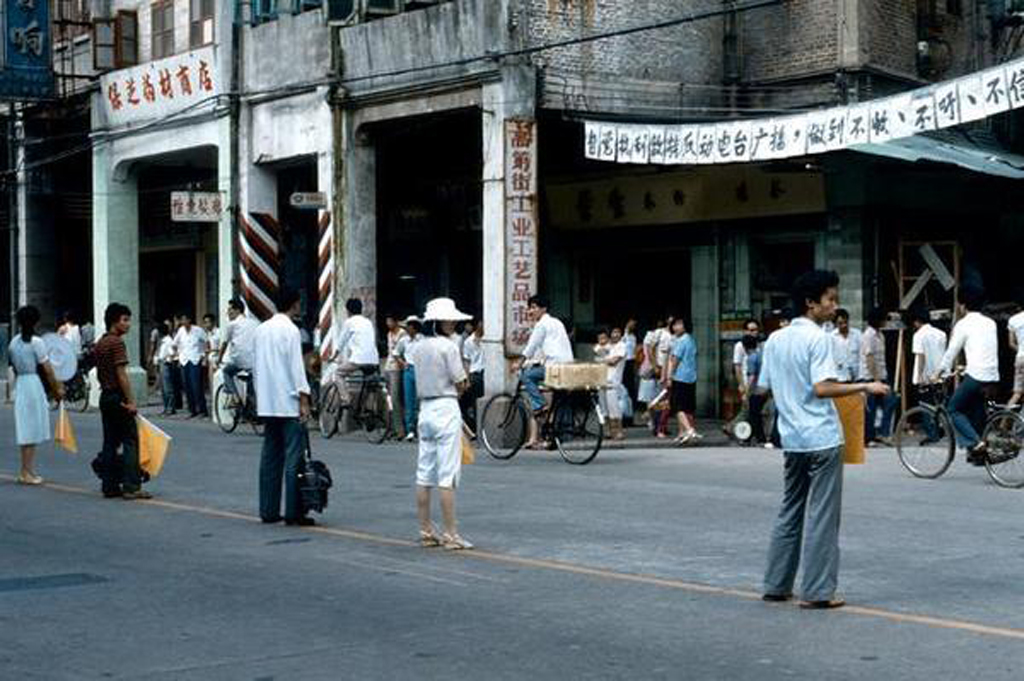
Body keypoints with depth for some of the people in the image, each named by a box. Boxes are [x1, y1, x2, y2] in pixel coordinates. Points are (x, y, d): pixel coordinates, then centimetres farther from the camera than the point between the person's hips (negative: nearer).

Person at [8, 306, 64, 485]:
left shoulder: (14, 342, 7)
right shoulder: (36, 342, -12)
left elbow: (13, 366, 10)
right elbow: (47, 369, -10)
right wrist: (57, 388, -2)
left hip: (19, 383, 7)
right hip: (34, 383, -7)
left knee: (25, 429, 12)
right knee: (32, 430, -1)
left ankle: (26, 471, 16)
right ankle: (27, 473, 2)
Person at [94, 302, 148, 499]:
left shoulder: (100, 343, 14)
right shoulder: (117, 343, -14)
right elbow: (121, 375, -19)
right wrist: (131, 401, -18)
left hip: (105, 396, 9)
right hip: (118, 396, -9)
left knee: (110, 442, 10)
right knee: (130, 441, -7)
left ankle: (110, 486, 10)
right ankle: (131, 487, -11)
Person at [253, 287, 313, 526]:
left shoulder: (260, 330, 12)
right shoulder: (291, 330, -10)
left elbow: (255, 366, 16)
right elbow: (296, 366, -13)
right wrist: (304, 399, -12)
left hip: (266, 404, 7)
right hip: (289, 403, -7)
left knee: (270, 456, 10)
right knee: (294, 456, -5)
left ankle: (268, 510, 12)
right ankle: (293, 512, -7)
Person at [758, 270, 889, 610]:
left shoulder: (775, 339, 9)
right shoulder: (817, 338, -12)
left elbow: (763, 387, 14)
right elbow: (822, 388, -21)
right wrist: (865, 387, -16)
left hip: (792, 438, 7)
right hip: (822, 438, -7)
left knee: (790, 512, 15)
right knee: (821, 516, -2)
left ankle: (776, 585, 17)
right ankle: (817, 591, -1)